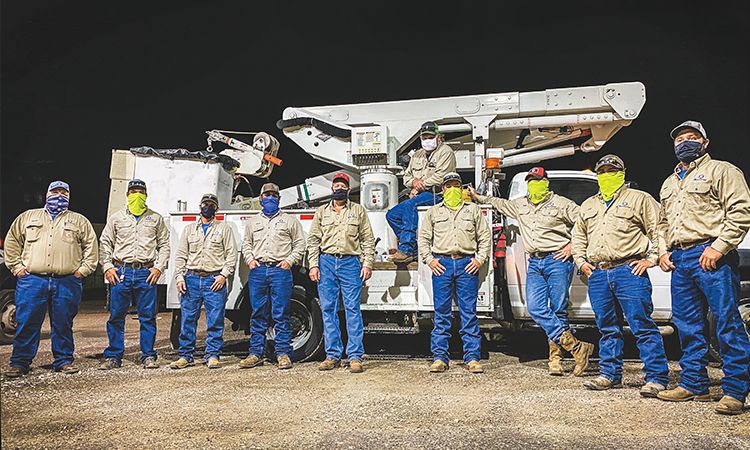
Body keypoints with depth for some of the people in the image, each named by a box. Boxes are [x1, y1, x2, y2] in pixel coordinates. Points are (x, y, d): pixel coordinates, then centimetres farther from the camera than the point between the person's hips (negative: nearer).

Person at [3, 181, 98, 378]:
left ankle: (64, 360, 14)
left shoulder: (79, 221, 14)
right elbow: (12, 240, 17)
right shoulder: (28, 217, 17)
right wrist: (16, 266, 7)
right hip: (32, 280, 1)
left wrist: (83, 269, 2)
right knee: (26, 322, 0)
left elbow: (91, 245, 11)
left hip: (67, 282, 0)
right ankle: (19, 362, 11)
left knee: (63, 324, 4)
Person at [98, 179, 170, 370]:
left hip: (146, 273, 0)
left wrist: (159, 267, -1)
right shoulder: (116, 218, 12)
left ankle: (148, 356, 10)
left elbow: (164, 245, 11)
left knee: (148, 317, 1)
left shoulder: (156, 218, 12)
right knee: (116, 316, 3)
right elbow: (104, 243, 12)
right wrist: (107, 266, 0)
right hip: (121, 272, 1)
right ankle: (113, 356, 14)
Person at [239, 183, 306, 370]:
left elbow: (299, 244, 9)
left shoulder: (290, 220, 12)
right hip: (257, 271, 3)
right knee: (258, 314, 6)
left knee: (281, 315, -4)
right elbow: (246, 244, 24)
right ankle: (256, 353, 13)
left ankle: (283, 353, 2)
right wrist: (250, 259, 6)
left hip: (280, 270, -3)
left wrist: (289, 261, -5)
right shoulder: (252, 222, 21)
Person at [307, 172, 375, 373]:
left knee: (353, 309, -5)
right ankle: (332, 355, 11)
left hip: (350, 263, -2)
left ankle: (355, 356, -1)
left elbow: (368, 239, 7)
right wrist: (313, 265, 1)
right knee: (328, 310, 3)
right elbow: (313, 240, 12)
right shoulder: (321, 212, 16)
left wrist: (367, 264, -4)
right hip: (326, 263, 2)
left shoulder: (358, 210, 11)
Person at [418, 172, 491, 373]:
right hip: (441, 264, 1)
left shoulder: (474, 210, 15)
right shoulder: (433, 212, 16)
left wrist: (480, 259, 1)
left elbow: (485, 236, 13)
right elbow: (423, 238, 14)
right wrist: (429, 260, 1)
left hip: (467, 264, 0)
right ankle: (440, 357, 8)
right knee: (441, 313, 2)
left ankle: (472, 358, 5)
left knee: (469, 312, 0)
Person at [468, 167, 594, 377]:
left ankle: (555, 356, 5)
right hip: (534, 263, 5)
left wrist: (573, 245, -5)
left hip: (557, 260, -5)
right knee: (536, 309, -9)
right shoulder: (520, 205, 19)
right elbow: (499, 203, 37)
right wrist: (478, 197, 41)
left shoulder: (561, 204, 2)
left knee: (558, 311, -4)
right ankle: (577, 347, -7)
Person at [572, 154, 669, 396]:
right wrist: (581, 261, 17)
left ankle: (656, 378, -1)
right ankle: (610, 374, 20)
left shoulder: (639, 199, 6)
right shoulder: (588, 205, 22)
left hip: (629, 270, -5)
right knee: (607, 328, 11)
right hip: (597, 275, 6)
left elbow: (659, 228, 1)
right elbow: (578, 235, 30)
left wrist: (651, 258, -7)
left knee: (642, 325, -6)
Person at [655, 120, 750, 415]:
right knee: (687, 325, 9)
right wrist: (663, 250, 14)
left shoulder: (721, 171, 4)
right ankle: (693, 385, 18)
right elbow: (663, 223, 31)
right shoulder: (669, 183, 26)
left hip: (710, 256, -7)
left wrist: (719, 246, -17)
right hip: (680, 259, 7)